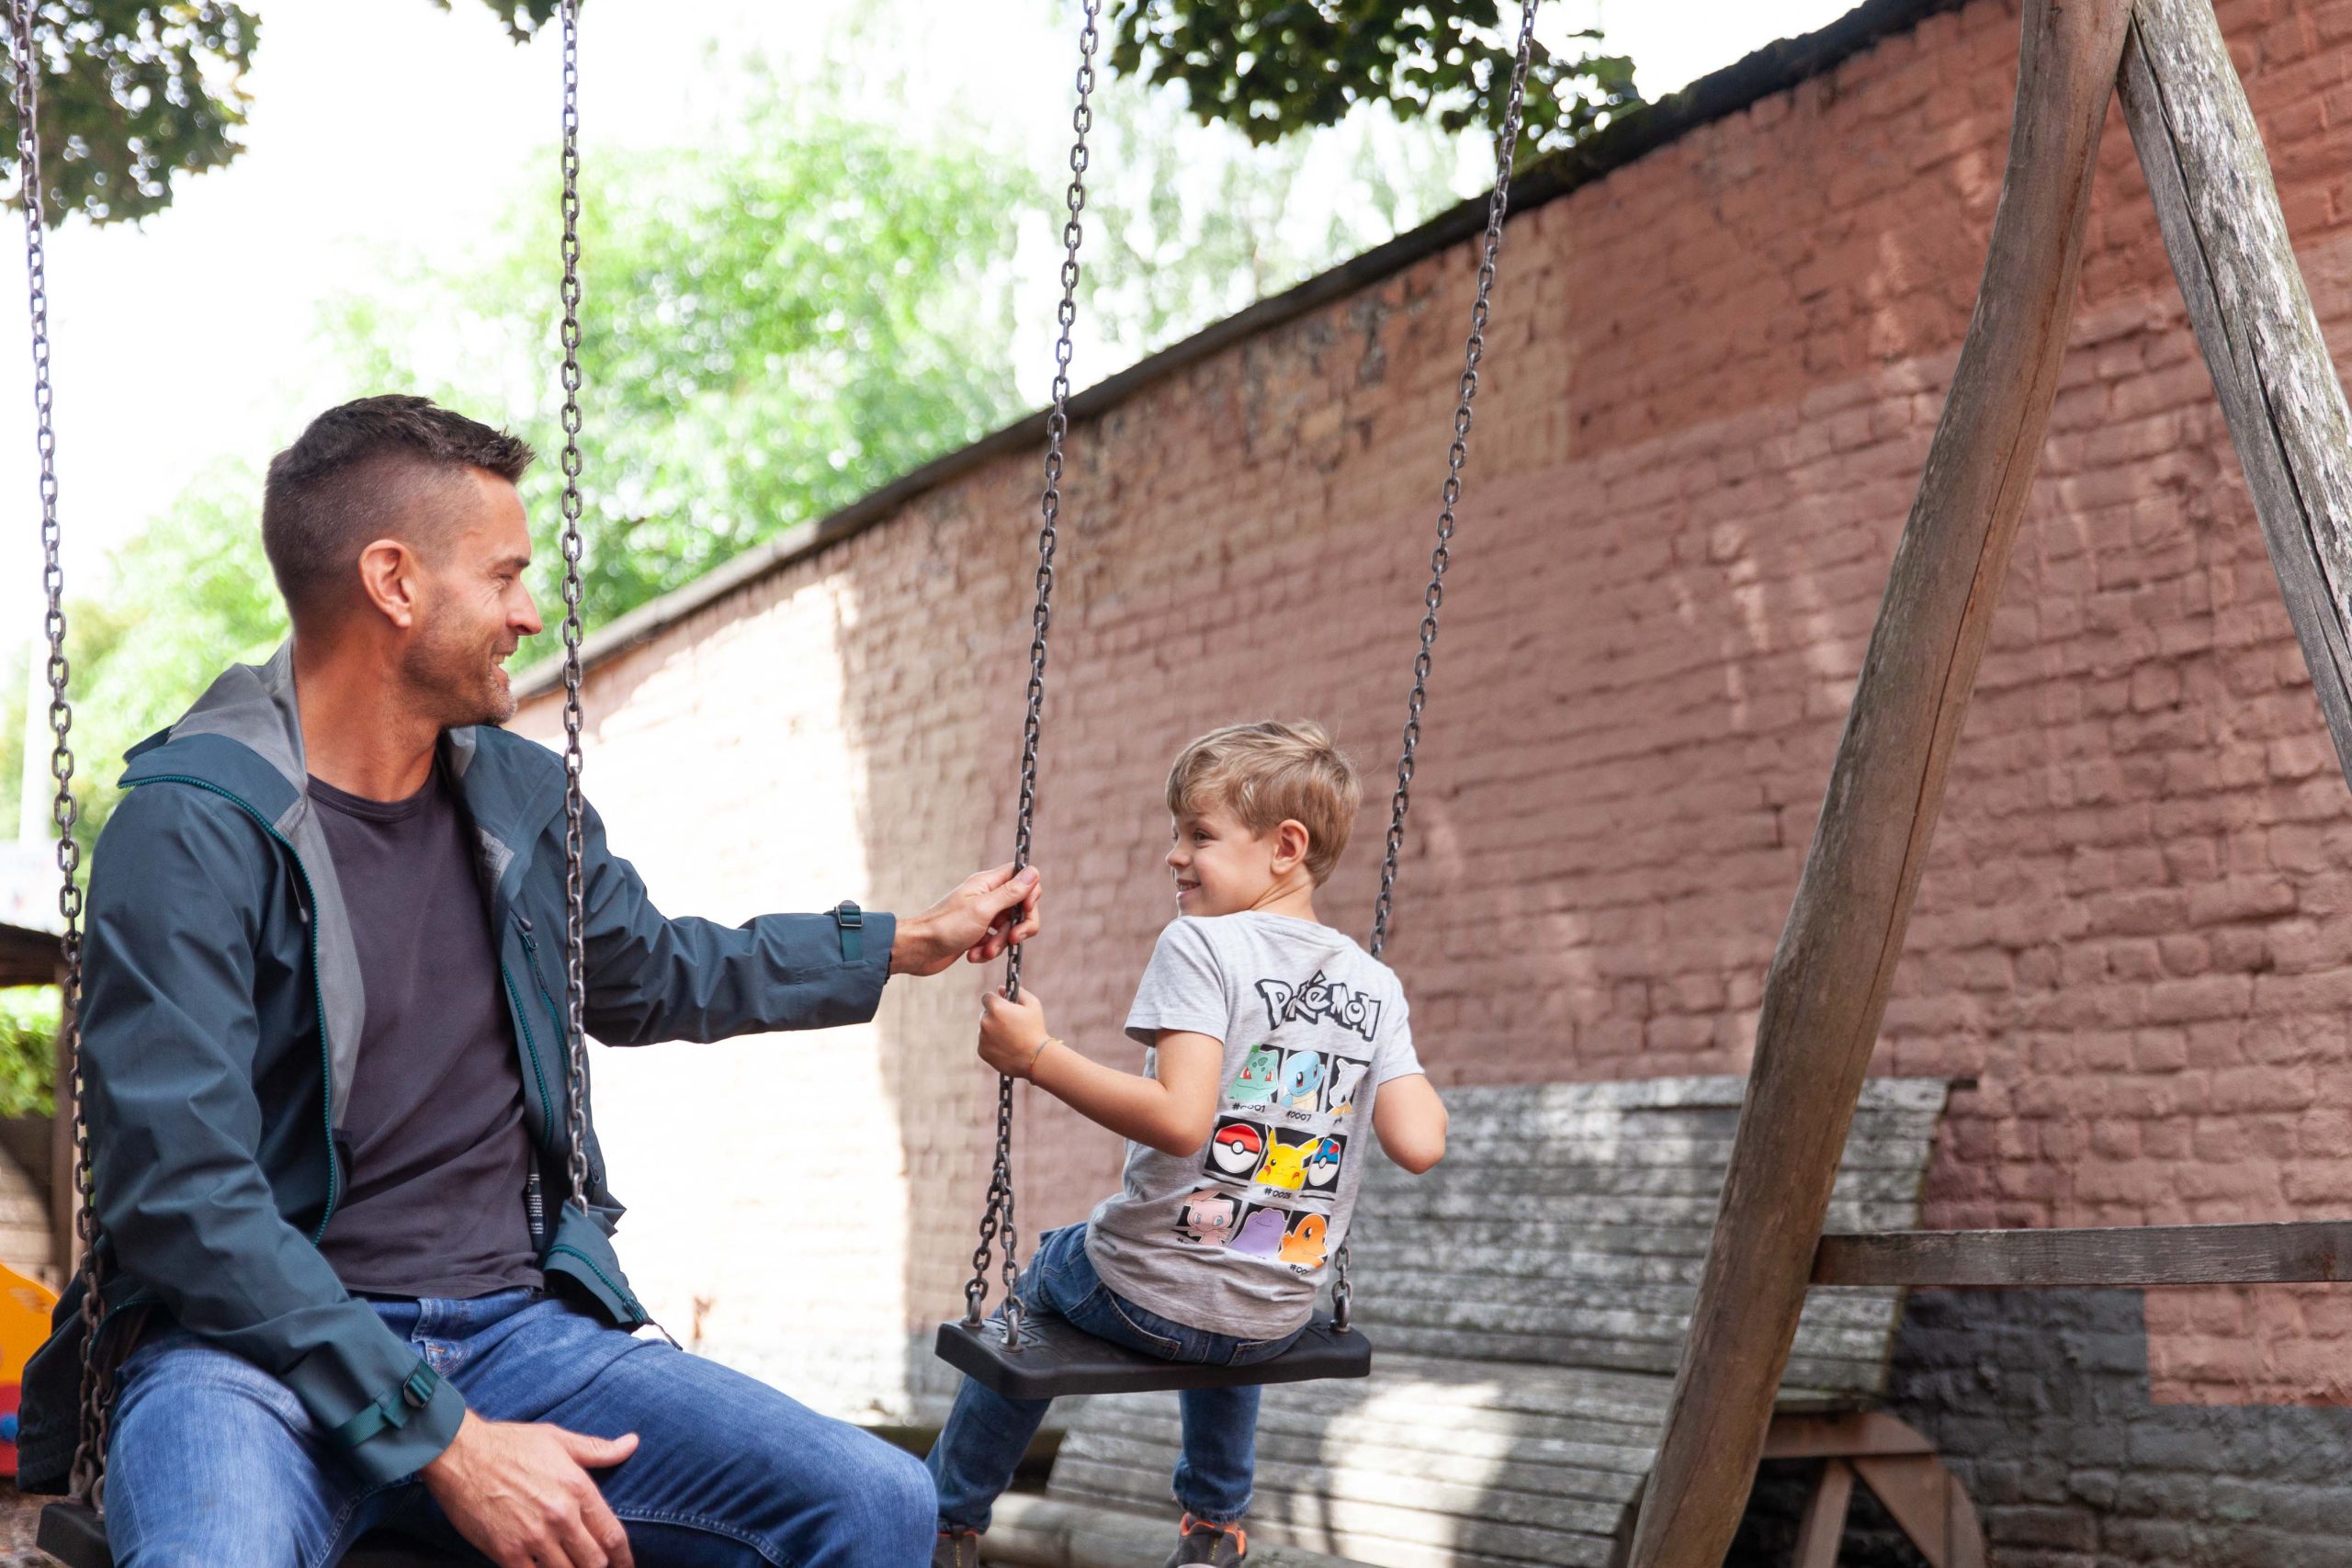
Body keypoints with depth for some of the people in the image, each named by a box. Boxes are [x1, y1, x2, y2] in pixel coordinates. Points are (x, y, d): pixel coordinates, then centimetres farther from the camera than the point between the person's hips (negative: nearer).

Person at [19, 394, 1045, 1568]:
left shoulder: (523, 795, 11)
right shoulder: (195, 827, -11)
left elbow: (655, 977, 32)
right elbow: (179, 1194, -18)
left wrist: (907, 944, 33)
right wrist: (444, 1442, -22)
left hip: (517, 1328, 6)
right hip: (263, 1345, -6)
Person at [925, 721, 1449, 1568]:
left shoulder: (1202, 944, -15)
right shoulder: (1374, 984, 0)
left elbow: (1181, 1120, -27)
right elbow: (1420, 1144, -7)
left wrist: (1037, 1056, -21)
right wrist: (1396, 1054, 12)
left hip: (1147, 1296, -5)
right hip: (1279, 1322, 5)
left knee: (1044, 1272, 28)